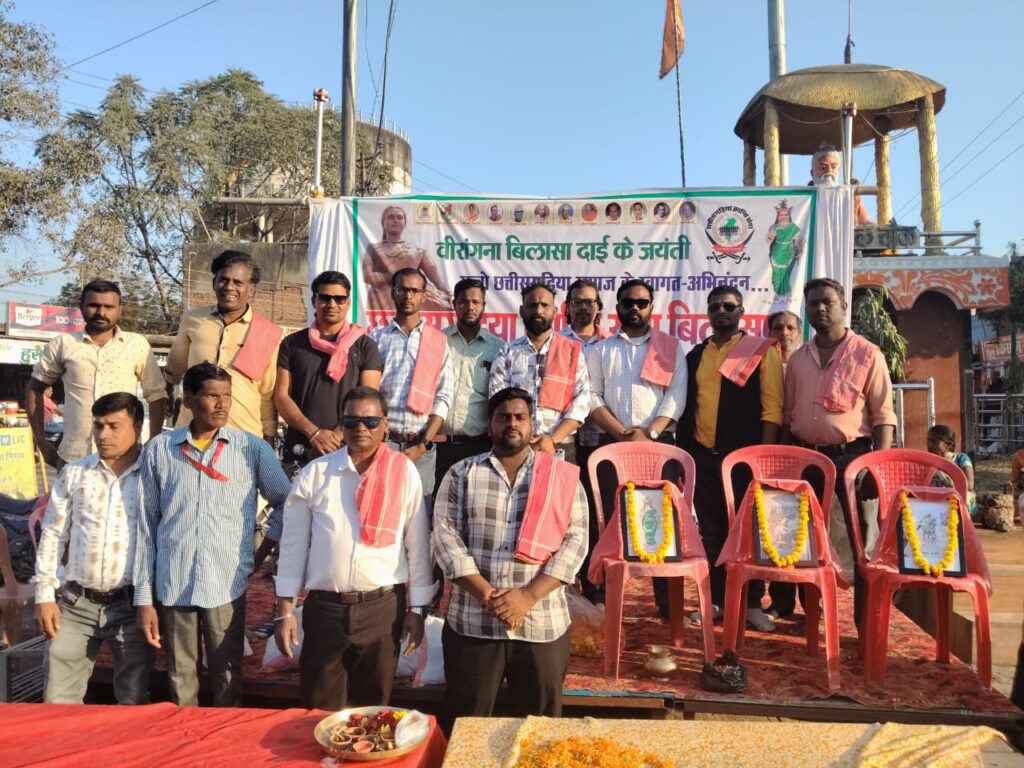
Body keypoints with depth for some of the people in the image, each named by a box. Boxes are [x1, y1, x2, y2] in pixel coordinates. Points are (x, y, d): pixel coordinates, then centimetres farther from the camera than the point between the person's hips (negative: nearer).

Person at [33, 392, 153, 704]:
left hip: (131, 604, -2)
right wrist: (45, 594, 3)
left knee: (134, 702, 9)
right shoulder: (73, 473, 3)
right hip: (76, 602, 3)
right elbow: (52, 535, 8)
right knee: (59, 700, 9)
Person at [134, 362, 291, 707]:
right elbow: (146, 527, 4)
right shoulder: (158, 450, 2)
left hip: (227, 585, -1)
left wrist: (260, 554, 4)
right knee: (179, 679, 12)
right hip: (172, 586, 1)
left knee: (227, 678, 6)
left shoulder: (253, 449, -1)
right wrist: (144, 598, 3)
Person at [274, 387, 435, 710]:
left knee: (372, 708, 15)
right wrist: (285, 610, 2)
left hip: (383, 607, 0)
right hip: (324, 607, 0)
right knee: (320, 711, 11)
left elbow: (417, 545, 1)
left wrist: (416, 608, 1)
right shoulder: (314, 473, -1)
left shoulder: (405, 473, -2)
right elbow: (294, 544, 3)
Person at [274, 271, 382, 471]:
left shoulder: (365, 346, 5)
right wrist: (314, 433, -10)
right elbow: (281, 396, 3)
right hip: (299, 449, 1)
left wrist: (335, 437, -13)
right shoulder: (292, 344, 9)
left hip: (348, 450, -1)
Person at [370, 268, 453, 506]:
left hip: (421, 445, 1)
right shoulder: (377, 337, 6)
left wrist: (423, 445, -6)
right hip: (381, 441, 0)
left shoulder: (438, 341, 7)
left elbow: (443, 398, 2)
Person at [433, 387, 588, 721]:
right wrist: (486, 595, -14)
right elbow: (445, 535, -3)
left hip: (543, 625, 0)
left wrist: (528, 596, -14)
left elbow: (575, 539, -3)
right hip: (472, 623, 0)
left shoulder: (562, 476, 4)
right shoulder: (461, 474, 5)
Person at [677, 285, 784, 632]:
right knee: (710, 530, 10)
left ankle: (752, 602, 15)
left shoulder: (762, 351, 0)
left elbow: (772, 407, -6)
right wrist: (682, 452, 9)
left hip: (744, 455, -4)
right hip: (702, 455, 4)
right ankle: (716, 599, 20)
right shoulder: (695, 356, 14)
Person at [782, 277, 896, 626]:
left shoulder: (867, 354, -2)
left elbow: (883, 416, -5)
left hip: (851, 455, -4)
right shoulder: (797, 359, 11)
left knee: (861, 537, 0)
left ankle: (866, 618, 10)